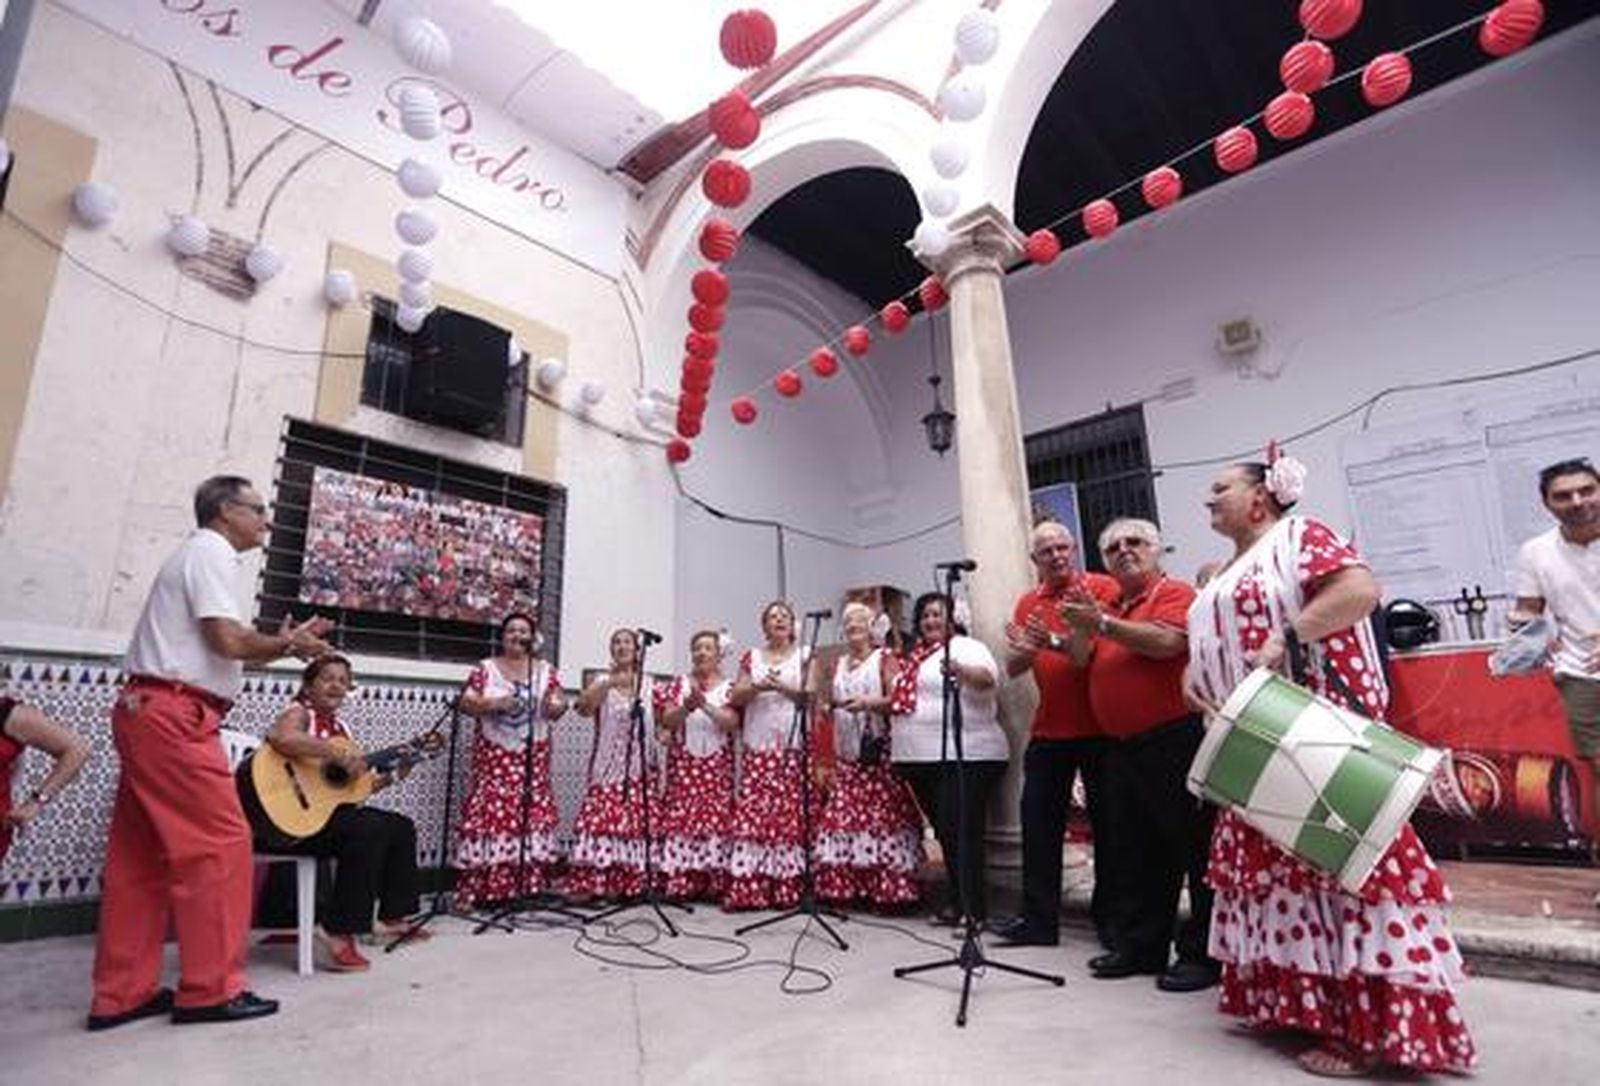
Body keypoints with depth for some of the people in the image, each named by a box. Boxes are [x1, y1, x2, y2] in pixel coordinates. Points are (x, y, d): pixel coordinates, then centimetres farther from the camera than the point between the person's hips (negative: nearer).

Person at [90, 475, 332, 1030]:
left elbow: (215, 651, 20)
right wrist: (286, 644, -3)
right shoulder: (210, 553, -8)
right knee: (220, 844, -7)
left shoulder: (198, 556, 24)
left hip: (148, 712, 11)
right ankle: (210, 990, 0)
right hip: (174, 714, -11)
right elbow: (228, 640, -19)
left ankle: (122, 994, 18)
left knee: (141, 856, 11)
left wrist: (285, 642, 12)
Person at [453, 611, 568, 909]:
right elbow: (465, 704, 0)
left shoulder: (546, 670, 9)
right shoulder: (485, 668, 4)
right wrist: (494, 703, -16)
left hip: (533, 757, 2)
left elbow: (557, 706, 6)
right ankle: (479, 889, 0)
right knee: (489, 814, -6)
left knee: (534, 815, -2)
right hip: (494, 756, -2)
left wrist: (557, 706, -17)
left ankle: (529, 887, 4)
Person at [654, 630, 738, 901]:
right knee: (680, 818, -5)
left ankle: (715, 883, 1)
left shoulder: (729, 688, 7)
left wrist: (706, 706, -23)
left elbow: (732, 723, -9)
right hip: (683, 765, 1)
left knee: (716, 818, -7)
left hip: (717, 768, -1)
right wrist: (686, 707, -21)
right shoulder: (678, 684, 10)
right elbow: (666, 721, -2)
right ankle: (679, 883, 1)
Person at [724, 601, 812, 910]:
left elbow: (812, 697, 0)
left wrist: (784, 688, -14)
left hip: (793, 746, -2)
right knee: (751, 811, -5)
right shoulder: (752, 658, 16)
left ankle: (787, 888, 0)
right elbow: (736, 698, 8)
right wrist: (757, 687, -10)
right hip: (758, 747, 2)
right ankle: (747, 889, -1)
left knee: (789, 812, -6)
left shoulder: (804, 656, 10)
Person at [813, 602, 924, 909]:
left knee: (881, 811, -9)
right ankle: (844, 886, 5)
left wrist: (867, 703, -19)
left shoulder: (884, 658, 3)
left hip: (877, 749, -5)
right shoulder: (839, 663, 20)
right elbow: (831, 700, 25)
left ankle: (888, 888, -5)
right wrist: (828, 705, 4)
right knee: (843, 813, -1)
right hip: (846, 751, 5)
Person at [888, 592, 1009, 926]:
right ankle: (956, 901, 25)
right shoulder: (917, 657, 19)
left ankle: (971, 907, 5)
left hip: (966, 757, -7)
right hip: (919, 759, 8)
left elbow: (987, 677, -26)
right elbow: (902, 699, 29)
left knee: (961, 831, -6)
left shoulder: (967, 648, -5)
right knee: (944, 831, 14)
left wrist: (961, 672, -45)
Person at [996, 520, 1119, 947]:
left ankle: (1110, 917, 24)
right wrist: (1025, 649, -16)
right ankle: (1038, 918, 17)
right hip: (1048, 731, 4)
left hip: (1100, 728, -4)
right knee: (1039, 823, 7)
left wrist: (1057, 642, -25)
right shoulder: (1028, 603, 10)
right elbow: (1012, 668, 5)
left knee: (1107, 824, 8)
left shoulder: (1103, 588, -3)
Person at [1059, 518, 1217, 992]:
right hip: (1121, 745, 8)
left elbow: (1166, 641, -21)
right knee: (1131, 851, 14)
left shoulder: (1175, 593, -3)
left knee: (1192, 846, 1)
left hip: (1173, 738, -8)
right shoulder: (1110, 608, 17)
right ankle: (1139, 946, 25)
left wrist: (1101, 624, -19)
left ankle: (1202, 953, 12)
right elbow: (1089, 663, 16)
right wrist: (1080, 631, -2)